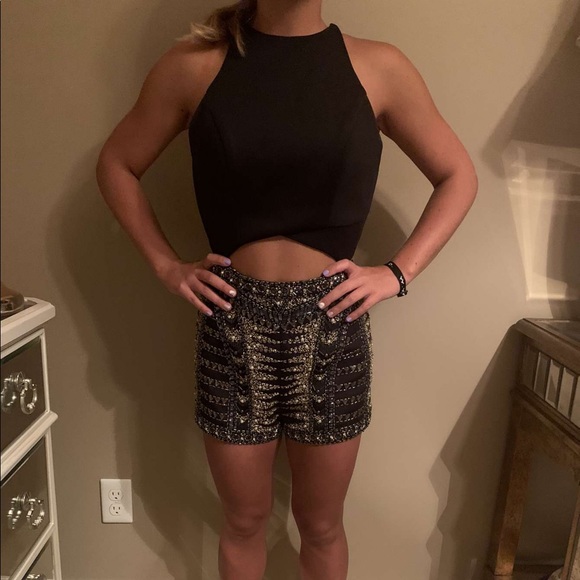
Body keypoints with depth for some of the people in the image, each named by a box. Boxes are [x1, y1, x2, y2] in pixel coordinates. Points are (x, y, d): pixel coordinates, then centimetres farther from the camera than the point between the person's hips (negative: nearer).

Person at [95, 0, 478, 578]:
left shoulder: (378, 67, -1)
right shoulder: (196, 63, -1)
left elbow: (457, 176, 9)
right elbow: (116, 165, 10)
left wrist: (398, 271, -2)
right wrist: (166, 265, 1)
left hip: (332, 323, 1)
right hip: (233, 320, 0)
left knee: (321, 525, 19)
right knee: (244, 520, 20)